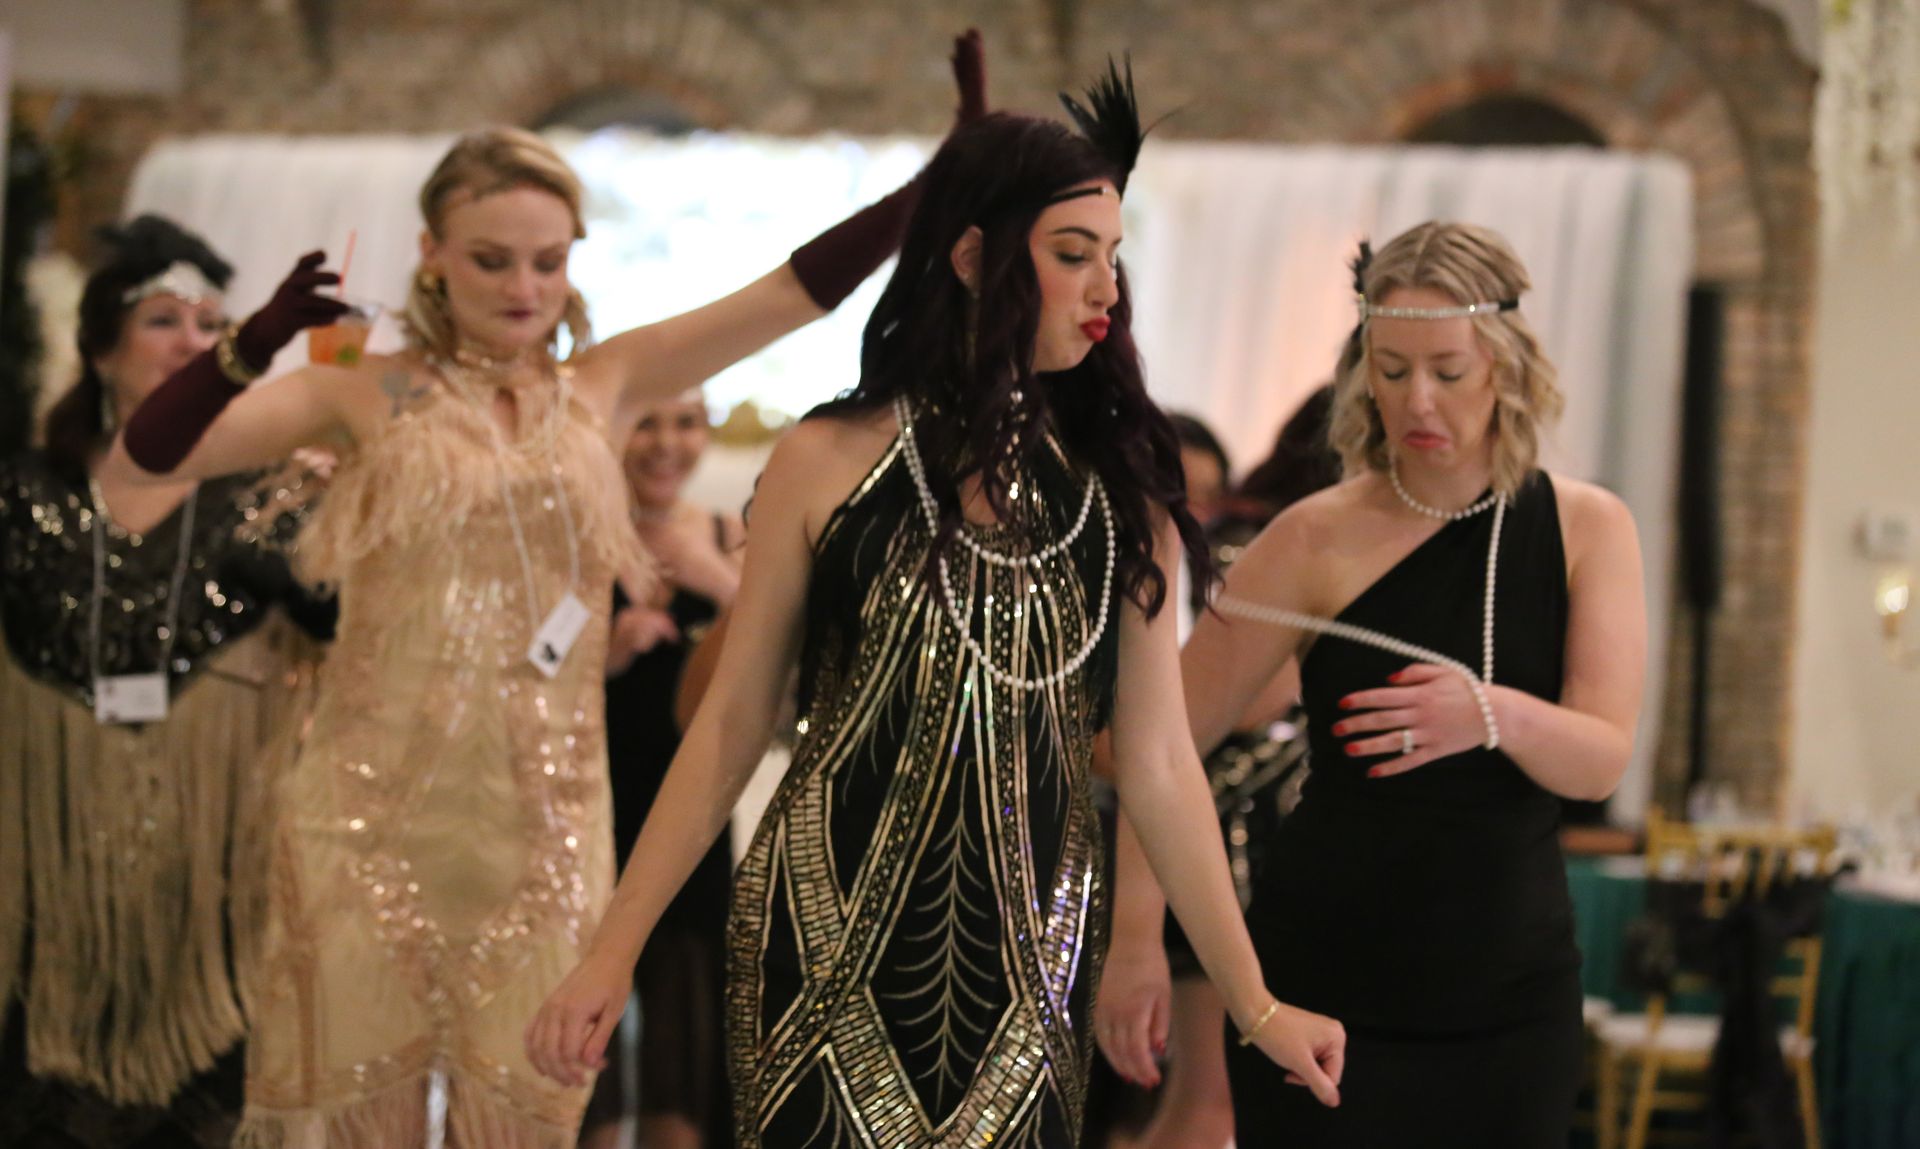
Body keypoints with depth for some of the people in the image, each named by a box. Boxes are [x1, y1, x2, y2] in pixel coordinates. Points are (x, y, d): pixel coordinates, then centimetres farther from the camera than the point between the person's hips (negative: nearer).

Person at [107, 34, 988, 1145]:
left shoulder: (605, 386, 9)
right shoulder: (371, 392, 4)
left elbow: (799, 289, 3)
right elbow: (145, 459, -2)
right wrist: (255, 342, -18)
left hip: (542, 815, 2)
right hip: (373, 811, -2)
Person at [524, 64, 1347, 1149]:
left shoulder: (1123, 491, 5)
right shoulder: (831, 465, -2)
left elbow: (1158, 763, 5)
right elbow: (732, 726, 2)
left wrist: (1256, 1006, 4)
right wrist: (613, 952, -1)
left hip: (1029, 973, 2)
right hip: (829, 968, -2)